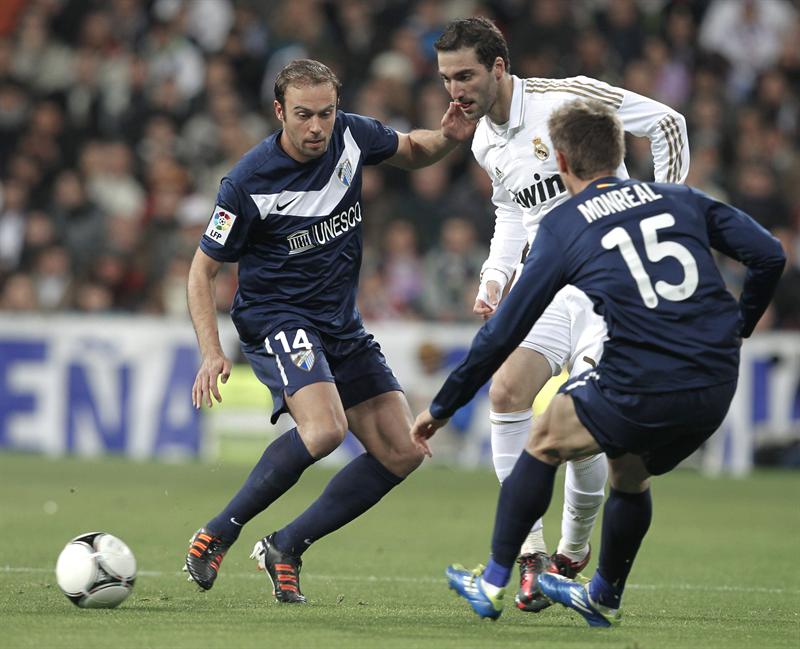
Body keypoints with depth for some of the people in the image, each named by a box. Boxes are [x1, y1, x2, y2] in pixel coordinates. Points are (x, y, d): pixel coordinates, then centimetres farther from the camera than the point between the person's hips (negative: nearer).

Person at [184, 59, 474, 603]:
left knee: (403, 451, -1)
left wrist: (448, 139, -6)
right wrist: (213, 353, -21)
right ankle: (217, 535, -17)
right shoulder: (249, 182, -19)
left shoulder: (351, 135, -5)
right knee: (325, 430, -32)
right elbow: (203, 270, -9)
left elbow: (412, 153, 17)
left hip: (342, 324, 7)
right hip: (275, 319, -7)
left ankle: (285, 548, 7)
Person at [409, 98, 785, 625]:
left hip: (640, 393, -5)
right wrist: (736, 330, 23)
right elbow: (769, 255, 7)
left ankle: (493, 585, 26)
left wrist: (441, 408, 14)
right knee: (631, 473, 32)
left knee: (545, 439, 23)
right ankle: (605, 598, 49)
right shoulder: (681, 199, 14)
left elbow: (504, 332, 6)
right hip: (717, 392, 5)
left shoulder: (562, 228, 4)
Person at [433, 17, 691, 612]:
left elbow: (668, 124, -7)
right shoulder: (486, 145, 9)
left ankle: (574, 552, 9)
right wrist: (495, 277, 11)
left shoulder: (566, 99, -13)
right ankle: (531, 553, -11)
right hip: (544, 282, 6)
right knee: (507, 392, -18)